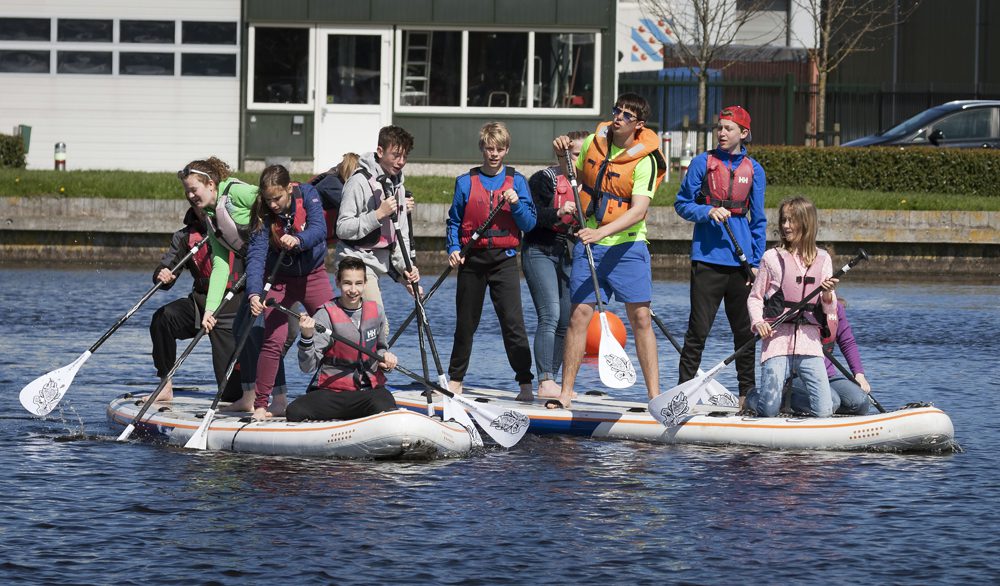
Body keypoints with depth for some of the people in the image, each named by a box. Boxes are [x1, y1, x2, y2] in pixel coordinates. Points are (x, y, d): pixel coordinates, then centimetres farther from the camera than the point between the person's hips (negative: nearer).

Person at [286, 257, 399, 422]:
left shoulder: (375, 312, 8)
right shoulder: (325, 315, -6)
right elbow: (308, 367, -13)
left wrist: (385, 358, 4)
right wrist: (307, 337, -30)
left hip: (371, 388, 2)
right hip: (332, 391, -2)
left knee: (384, 409, -35)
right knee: (294, 413, -30)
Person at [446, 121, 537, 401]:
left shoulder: (516, 181, 4)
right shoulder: (466, 182, 5)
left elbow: (529, 224, 1)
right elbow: (454, 221, 10)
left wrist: (516, 203, -15)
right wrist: (454, 249, -4)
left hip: (504, 260, -1)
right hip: (472, 260, 1)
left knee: (513, 321, -10)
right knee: (466, 323, 10)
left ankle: (525, 382, -10)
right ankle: (455, 378, 22)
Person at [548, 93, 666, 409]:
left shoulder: (645, 160, -12)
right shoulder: (594, 142, 4)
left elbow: (639, 211, -22)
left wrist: (602, 231, -33)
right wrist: (562, 156, 2)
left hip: (626, 245, -3)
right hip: (589, 244, 3)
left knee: (641, 318, -4)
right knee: (579, 314, -2)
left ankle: (654, 394, 1)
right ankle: (565, 393, 1)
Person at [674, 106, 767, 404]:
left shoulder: (753, 170, 7)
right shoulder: (703, 163, 1)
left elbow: (758, 220, 11)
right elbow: (682, 203, 4)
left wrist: (757, 262, 5)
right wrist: (708, 212, -16)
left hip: (741, 261, 3)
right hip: (707, 257, -3)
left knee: (745, 330, 8)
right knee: (699, 329, -4)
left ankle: (747, 391, 18)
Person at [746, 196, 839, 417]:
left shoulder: (822, 259, 11)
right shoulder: (772, 258, 4)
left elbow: (829, 309, 11)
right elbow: (754, 298, 10)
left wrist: (827, 295, -10)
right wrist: (758, 323, -8)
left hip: (809, 341, 2)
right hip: (777, 339, -2)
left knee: (824, 411, -10)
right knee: (769, 411, -13)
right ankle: (751, 397, 23)